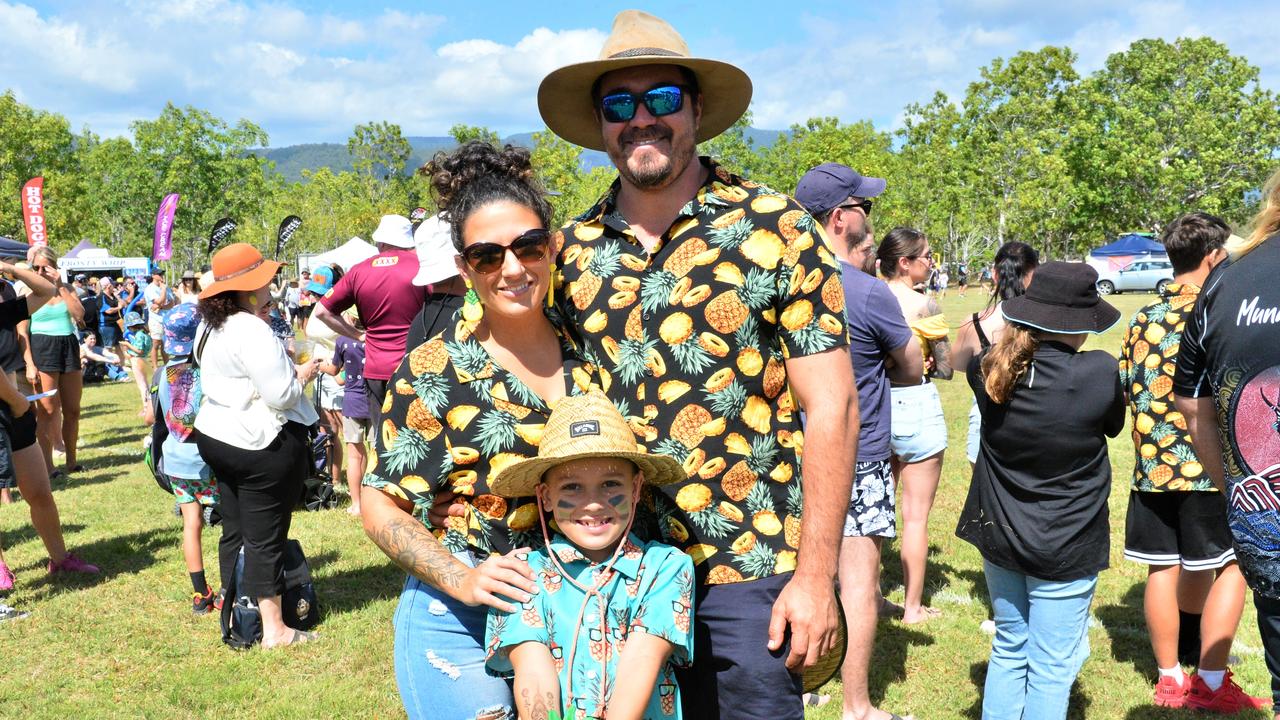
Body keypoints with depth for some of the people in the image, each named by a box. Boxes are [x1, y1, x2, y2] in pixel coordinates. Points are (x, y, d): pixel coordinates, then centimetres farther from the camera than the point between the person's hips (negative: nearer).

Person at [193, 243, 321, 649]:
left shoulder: (209, 328, 9)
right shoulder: (252, 331, -22)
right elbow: (281, 396, -23)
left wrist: (284, 367, 13)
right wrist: (303, 375, -5)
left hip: (217, 435, 9)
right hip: (261, 445, -9)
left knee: (234, 531, 17)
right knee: (265, 538, -1)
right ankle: (274, 629, 8)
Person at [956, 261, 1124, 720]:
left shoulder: (989, 368, -9)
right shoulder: (1099, 373, -20)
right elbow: (1113, 426, 1)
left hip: (1000, 538, 4)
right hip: (1065, 548, -4)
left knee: (1008, 650, 20)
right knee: (1051, 668, 8)